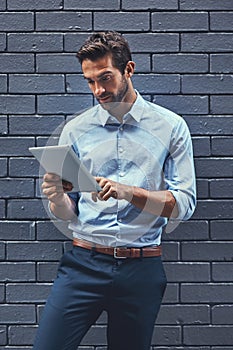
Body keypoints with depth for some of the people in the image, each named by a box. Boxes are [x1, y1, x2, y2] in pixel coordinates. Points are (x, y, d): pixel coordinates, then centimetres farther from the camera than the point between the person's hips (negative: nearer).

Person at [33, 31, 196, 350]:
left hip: (142, 269, 0)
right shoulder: (76, 130, 5)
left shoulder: (170, 126, 1)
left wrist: (128, 192, -18)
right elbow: (67, 213, 7)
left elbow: (184, 205, -4)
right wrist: (56, 197, -16)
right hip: (84, 263, 1)